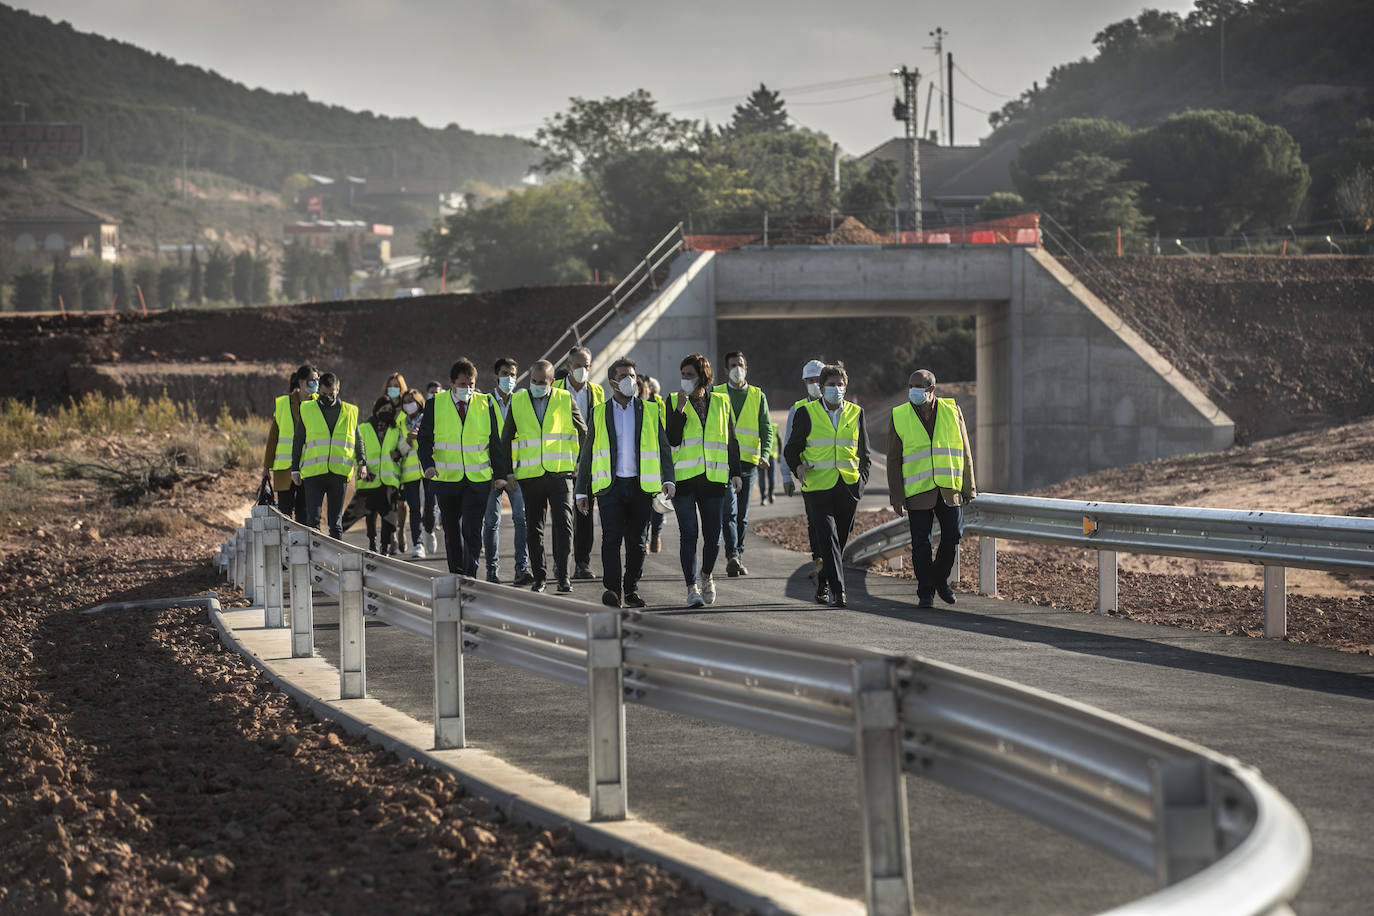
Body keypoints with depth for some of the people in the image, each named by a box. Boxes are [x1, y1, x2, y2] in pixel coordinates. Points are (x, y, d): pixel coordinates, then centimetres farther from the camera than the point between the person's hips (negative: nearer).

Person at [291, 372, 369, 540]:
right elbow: (298, 442, 11)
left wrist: (362, 462, 1)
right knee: (313, 518, -11)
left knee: (336, 520, 7)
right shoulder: (307, 410, 7)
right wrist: (295, 469, 7)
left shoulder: (349, 412, 10)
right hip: (313, 472, -1)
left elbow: (358, 440, 16)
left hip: (339, 474, 1)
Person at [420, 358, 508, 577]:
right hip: (446, 478, 1)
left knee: (472, 531, -11)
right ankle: (456, 576, 23)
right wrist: (428, 464, -17)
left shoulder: (485, 404, 3)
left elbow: (495, 442, 7)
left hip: (478, 479, -1)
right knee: (452, 531, 11)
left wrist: (500, 475, 4)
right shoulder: (436, 405, 1)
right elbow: (425, 439, 1)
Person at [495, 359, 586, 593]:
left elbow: (583, 433, 13)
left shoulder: (565, 400, 3)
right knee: (533, 527, 7)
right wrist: (506, 472, 9)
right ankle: (538, 576, 16)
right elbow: (506, 439, 12)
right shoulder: (517, 401, 6)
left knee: (563, 522, -13)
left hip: (560, 472, -2)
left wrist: (582, 463, 11)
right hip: (530, 475, 2)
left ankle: (562, 574, -8)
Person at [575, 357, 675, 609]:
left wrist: (668, 479, -7)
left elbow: (664, 448, 8)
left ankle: (631, 590, 15)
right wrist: (581, 491, 8)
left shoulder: (650, 411, 10)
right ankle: (612, 589, -16)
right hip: (609, 485, -1)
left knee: (636, 541, 5)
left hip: (641, 486, 1)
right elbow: (587, 454, 12)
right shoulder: (599, 413, 10)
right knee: (611, 538, -14)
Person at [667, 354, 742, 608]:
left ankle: (706, 576, 28)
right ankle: (692, 587, -1)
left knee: (713, 535, 1)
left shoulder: (720, 402, 10)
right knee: (688, 534, -7)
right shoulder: (674, 401, 5)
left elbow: (731, 440, 15)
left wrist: (735, 472, 10)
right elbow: (672, 439, -6)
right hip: (683, 478, -2)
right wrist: (680, 410, -15)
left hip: (713, 478, 2)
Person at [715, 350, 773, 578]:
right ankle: (732, 557, -25)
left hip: (748, 461, 2)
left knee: (742, 514, 7)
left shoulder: (758, 396, 12)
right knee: (729, 510, -16)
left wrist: (765, 454, -10)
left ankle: (738, 557, 16)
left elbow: (766, 429, 7)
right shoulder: (716, 394, 8)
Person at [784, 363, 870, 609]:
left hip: (848, 487, 3)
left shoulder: (856, 413, 12)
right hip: (819, 486, -3)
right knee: (828, 538, -15)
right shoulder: (807, 413, 5)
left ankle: (824, 584, 28)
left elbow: (864, 453, 19)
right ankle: (837, 591, -19)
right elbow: (791, 449, 8)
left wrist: (862, 480, 6)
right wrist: (798, 467, -12)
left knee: (840, 540, 9)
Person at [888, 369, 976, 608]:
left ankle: (940, 579, 22)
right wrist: (897, 497, -4)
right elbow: (893, 460, 2)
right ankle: (925, 593, 8)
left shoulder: (952, 411, 5)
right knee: (921, 543, -1)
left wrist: (968, 487, 6)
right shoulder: (899, 417, 2)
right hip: (918, 490, -1)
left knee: (952, 535, -2)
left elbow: (964, 452, 10)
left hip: (949, 489, 1)